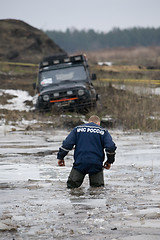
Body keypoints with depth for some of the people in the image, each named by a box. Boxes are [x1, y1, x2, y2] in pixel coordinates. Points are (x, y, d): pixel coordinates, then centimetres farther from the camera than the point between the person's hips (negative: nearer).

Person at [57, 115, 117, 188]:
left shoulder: (77, 129, 12)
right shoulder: (103, 131, 8)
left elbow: (67, 144, 3)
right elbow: (111, 147, -4)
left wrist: (60, 157, 12)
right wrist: (109, 161, 9)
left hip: (80, 163, 0)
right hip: (96, 165, 0)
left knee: (71, 185, 6)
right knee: (98, 187, 10)